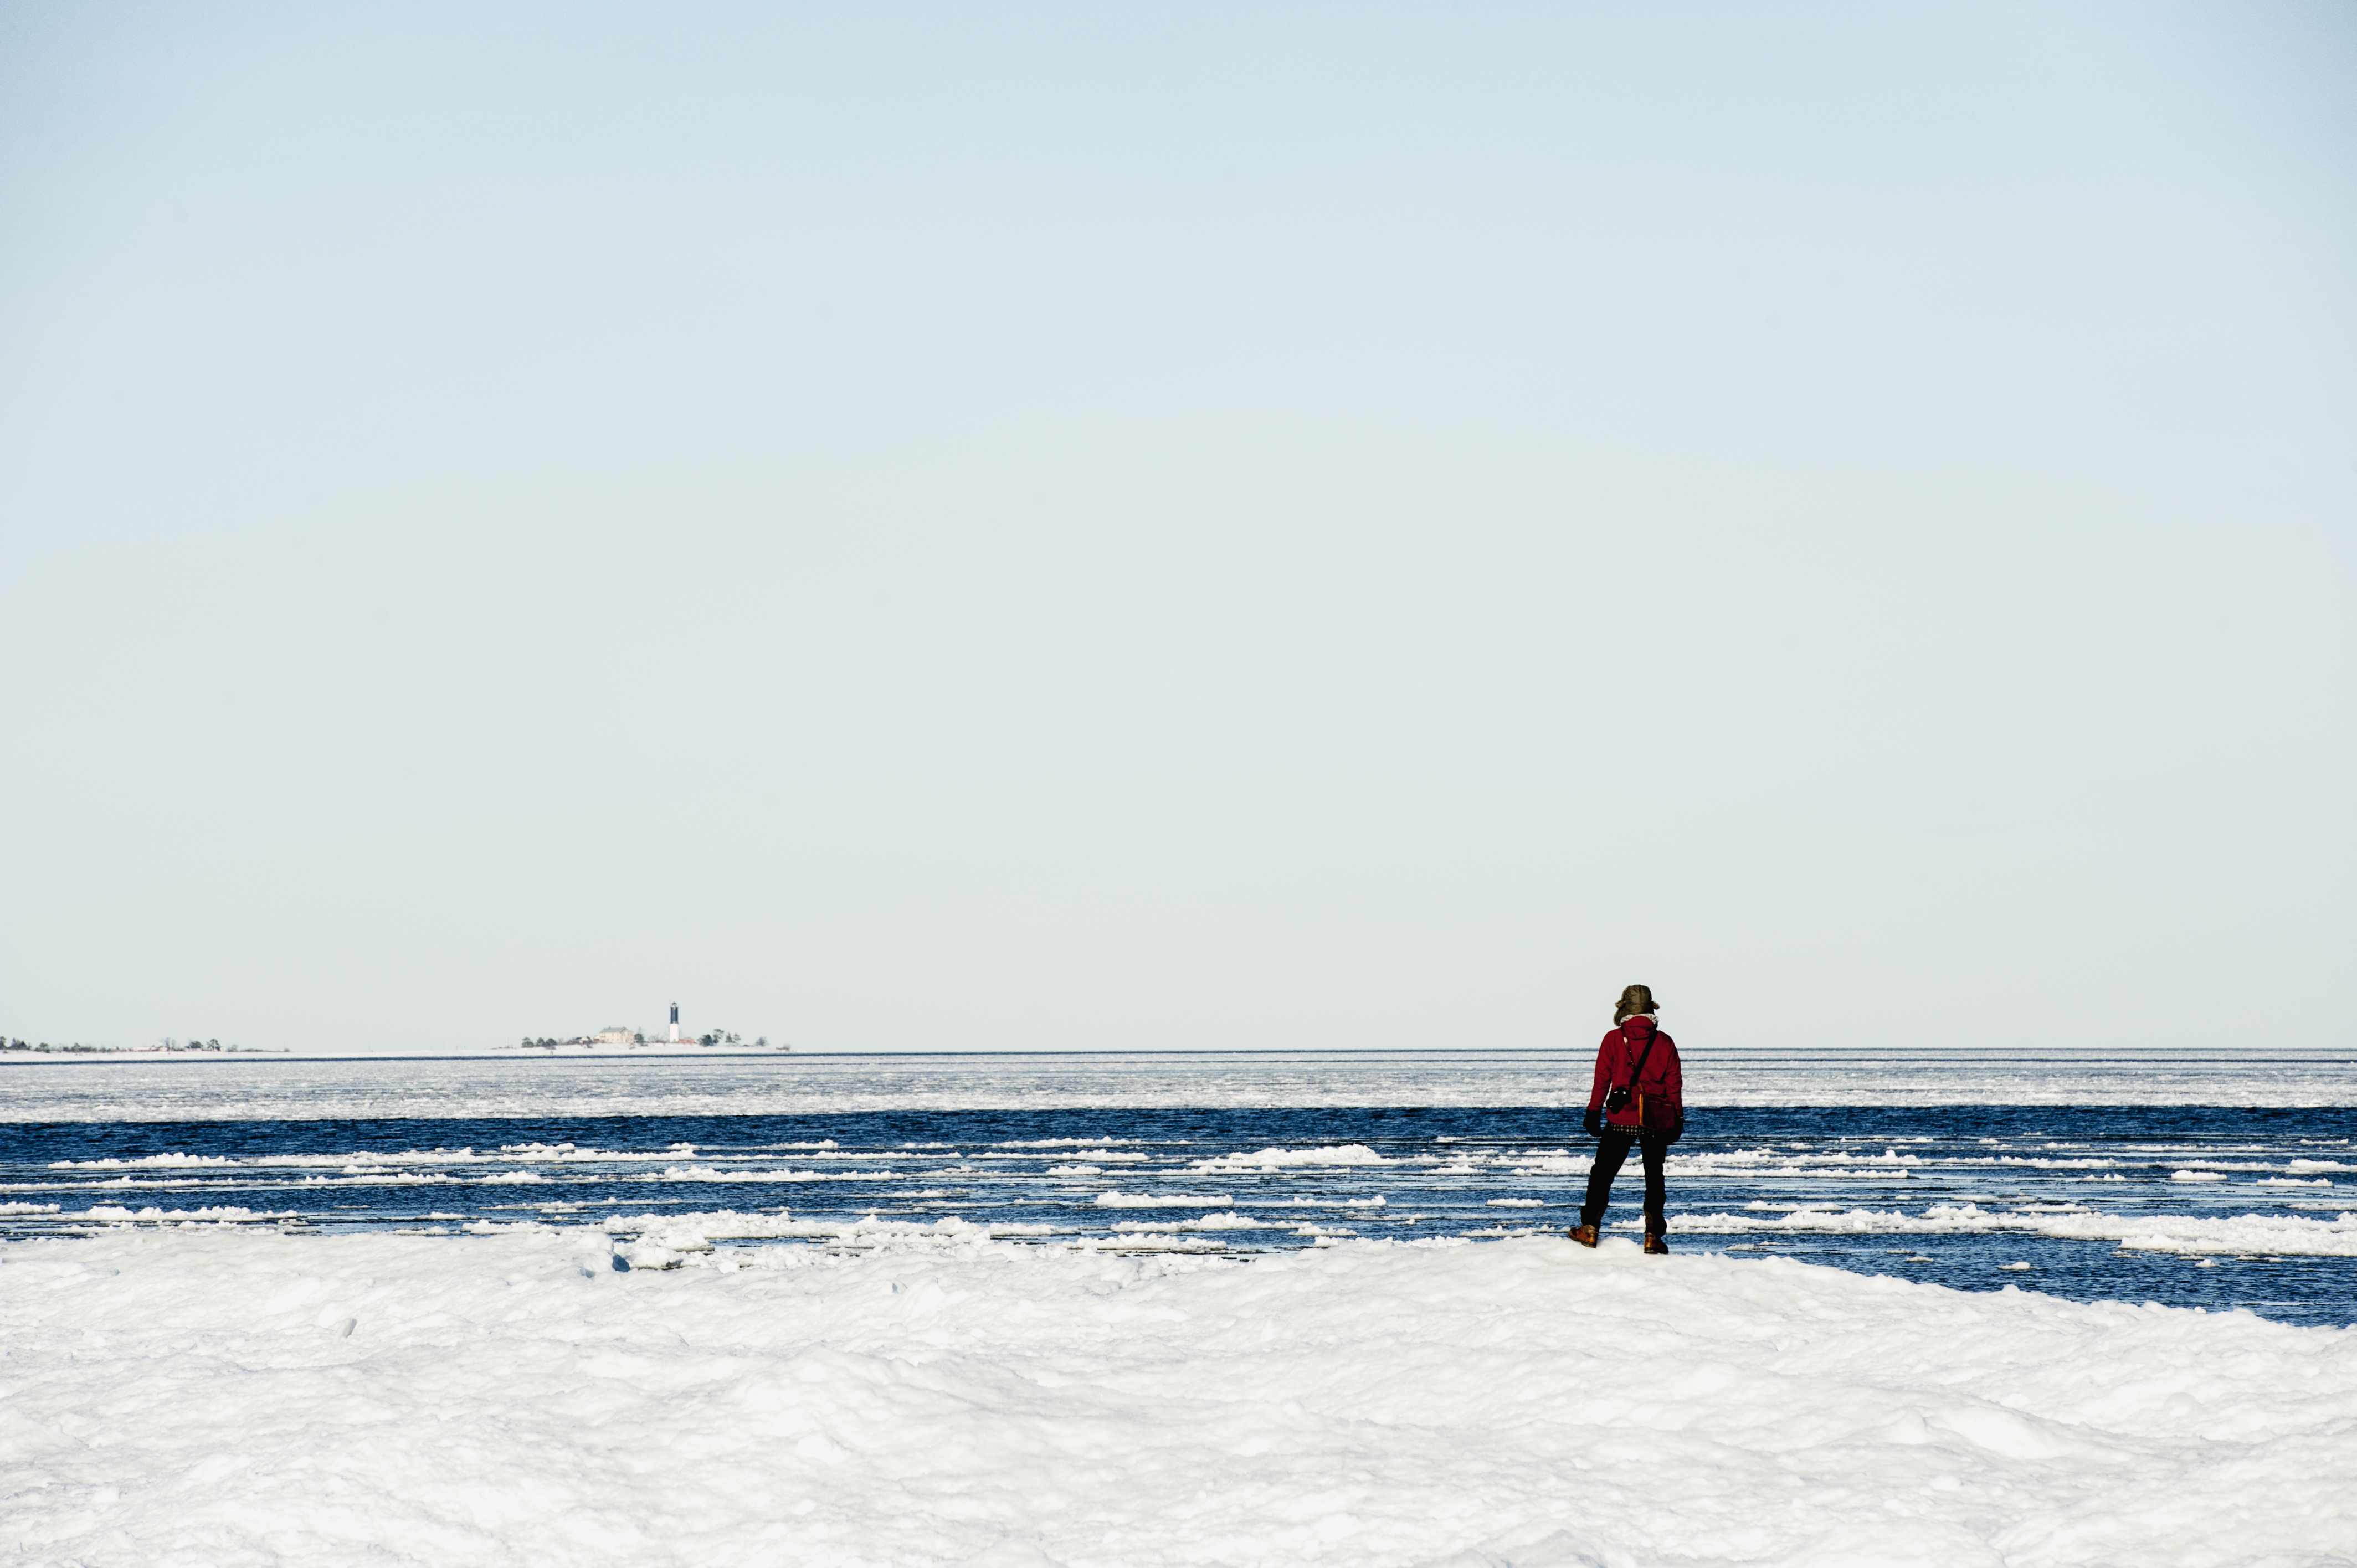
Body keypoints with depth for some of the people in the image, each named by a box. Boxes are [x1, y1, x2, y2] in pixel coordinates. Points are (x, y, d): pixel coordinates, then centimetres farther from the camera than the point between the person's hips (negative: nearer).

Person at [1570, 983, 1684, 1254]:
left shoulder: (1614, 1039, -3)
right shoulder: (1664, 1042, 1)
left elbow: (1602, 1080, -1)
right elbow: (1675, 1084, 4)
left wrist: (1594, 1113, 7)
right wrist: (1678, 1119, 13)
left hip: (1621, 1120, -2)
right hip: (1657, 1120, 2)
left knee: (1603, 1173, 10)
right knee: (1654, 1178, 10)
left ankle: (1590, 1229, 8)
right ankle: (1653, 1236, 5)